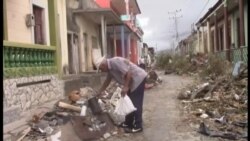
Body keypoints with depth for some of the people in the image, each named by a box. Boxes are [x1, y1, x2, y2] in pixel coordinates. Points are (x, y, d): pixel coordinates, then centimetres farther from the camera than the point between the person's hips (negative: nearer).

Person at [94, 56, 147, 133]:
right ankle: (128, 123, 24)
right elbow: (107, 81, 24)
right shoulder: (110, 69, 9)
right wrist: (100, 91, 31)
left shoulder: (115, 62, -22)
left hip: (138, 78, -10)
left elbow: (128, 73, -26)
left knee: (136, 104, -8)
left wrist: (125, 87, -23)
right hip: (132, 81, 10)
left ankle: (138, 126, -1)